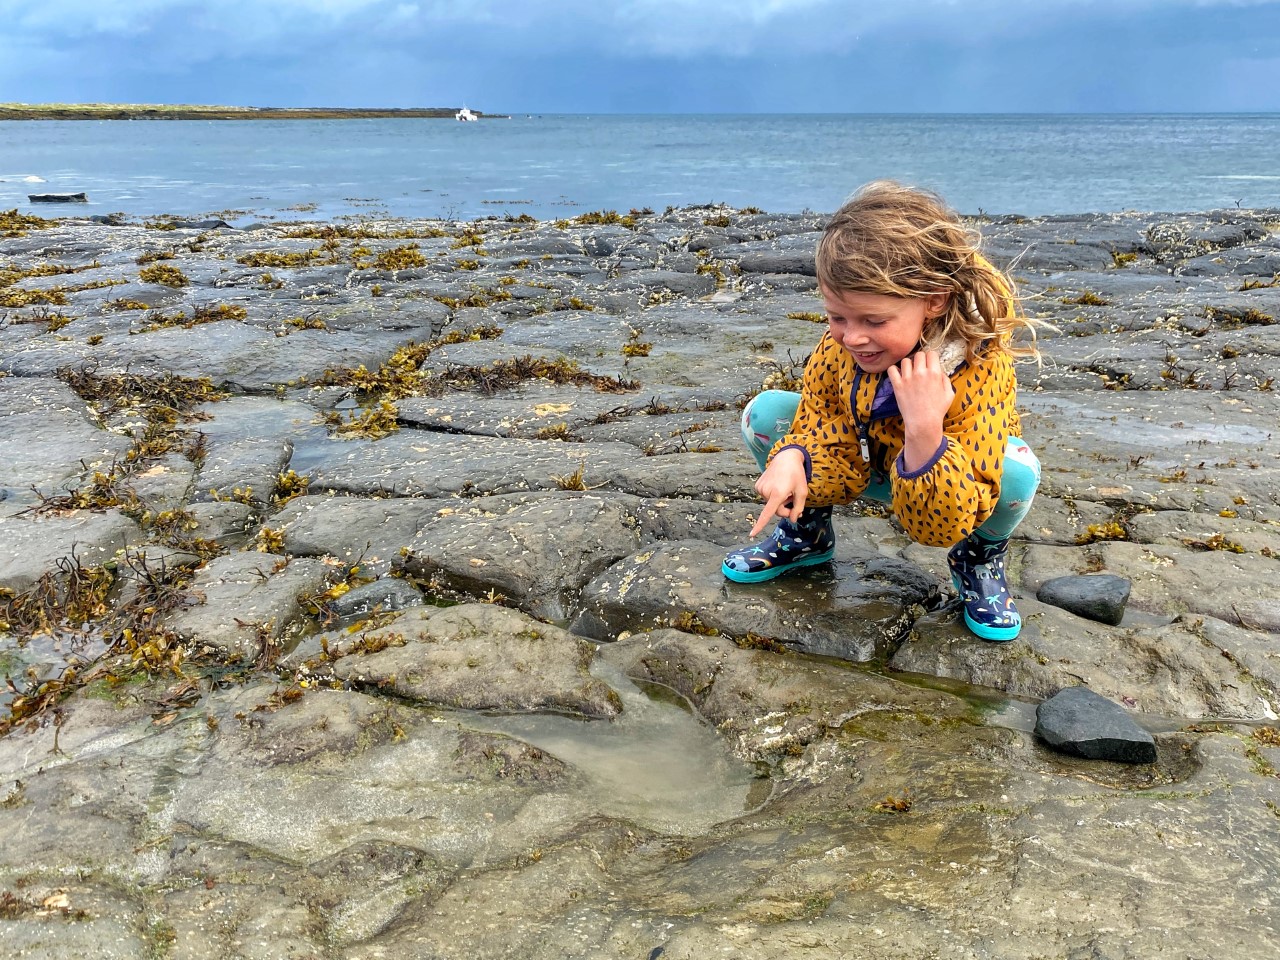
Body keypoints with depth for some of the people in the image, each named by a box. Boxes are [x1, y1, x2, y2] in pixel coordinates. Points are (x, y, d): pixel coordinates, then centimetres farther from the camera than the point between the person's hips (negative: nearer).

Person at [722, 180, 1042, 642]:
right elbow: (819, 426, -14)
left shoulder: (980, 370, -38)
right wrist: (792, 459, -39)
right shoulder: (838, 344, -25)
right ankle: (807, 531, 10)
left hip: (942, 487, -3)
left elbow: (943, 527, -37)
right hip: (867, 466, 4)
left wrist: (925, 432, -54)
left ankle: (981, 558, -1)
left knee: (1016, 469, -37)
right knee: (764, 413, -16)